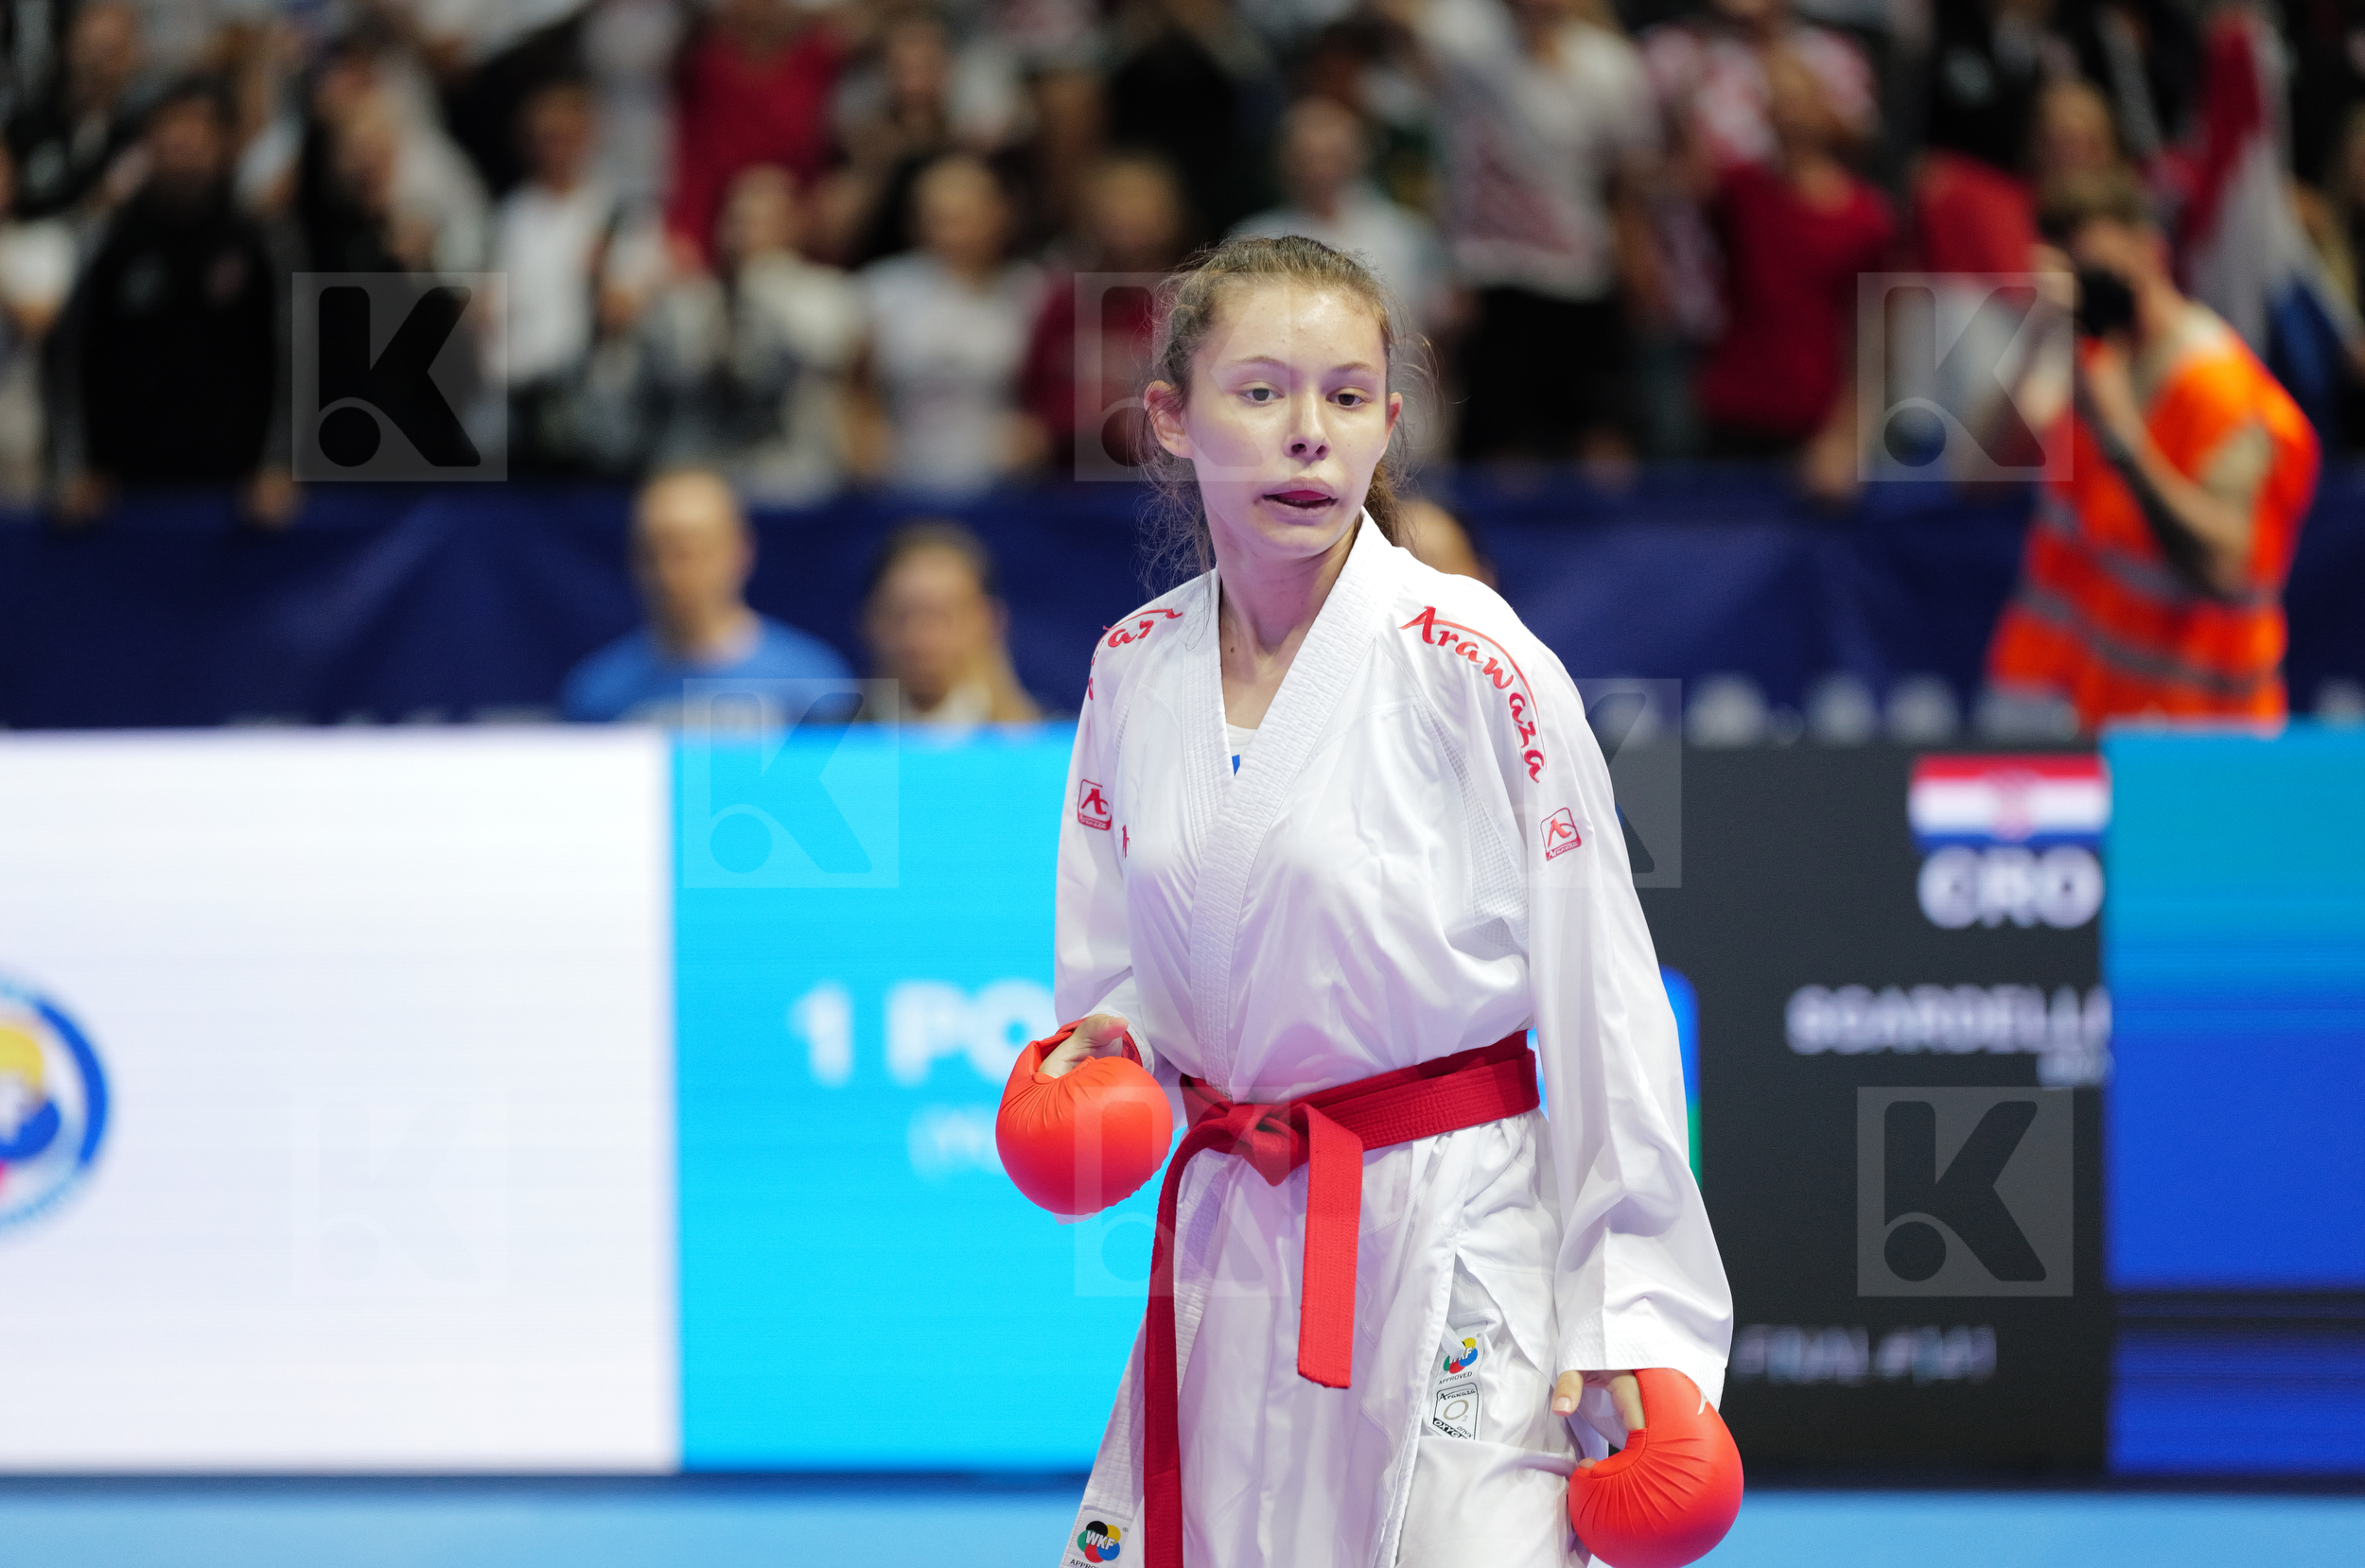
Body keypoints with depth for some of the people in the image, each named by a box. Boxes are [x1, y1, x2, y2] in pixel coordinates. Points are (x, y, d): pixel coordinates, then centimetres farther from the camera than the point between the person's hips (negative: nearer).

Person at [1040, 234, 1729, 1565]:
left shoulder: (1472, 667, -11)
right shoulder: (1136, 670, 5)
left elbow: (1597, 992, -9)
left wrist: (1625, 1316, -10)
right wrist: (1106, 1048, -7)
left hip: (1452, 1239, -5)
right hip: (1231, 1250, 5)